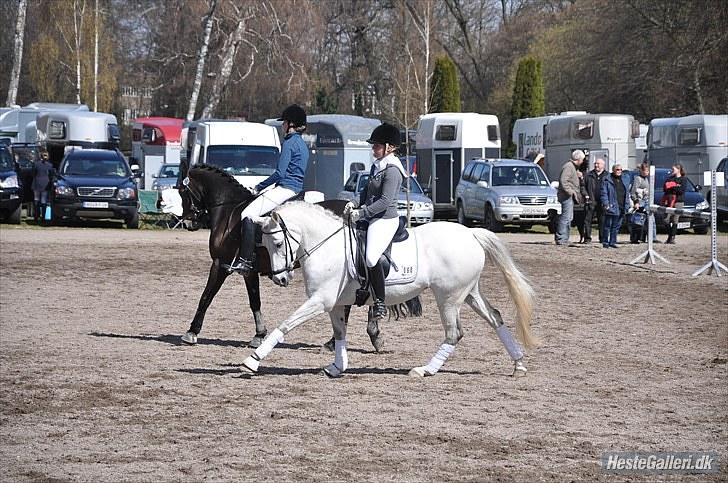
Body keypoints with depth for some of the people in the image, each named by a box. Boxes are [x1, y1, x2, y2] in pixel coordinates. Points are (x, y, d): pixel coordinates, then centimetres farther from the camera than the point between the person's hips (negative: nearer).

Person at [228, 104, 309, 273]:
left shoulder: (289, 142, -11)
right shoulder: (302, 144, 19)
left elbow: (280, 173, -17)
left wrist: (259, 187, -6)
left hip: (285, 188, -11)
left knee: (248, 215, -19)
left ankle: (245, 260, -28)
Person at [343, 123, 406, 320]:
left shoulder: (392, 170, -15)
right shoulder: (377, 166, 15)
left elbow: (385, 201, -21)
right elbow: (368, 192, 24)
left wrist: (361, 213, -21)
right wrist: (355, 204, 7)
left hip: (385, 220, -11)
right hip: (372, 220, 11)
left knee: (371, 257, -28)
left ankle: (380, 303, -21)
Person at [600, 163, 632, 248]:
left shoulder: (624, 180, 16)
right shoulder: (607, 180, -2)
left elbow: (627, 194, 19)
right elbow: (603, 194, -7)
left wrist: (627, 205, 12)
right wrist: (605, 204, -16)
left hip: (621, 208, 5)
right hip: (611, 207, -5)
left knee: (616, 226, 9)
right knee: (608, 226, -1)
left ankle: (613, 242, 16)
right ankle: (605, 242, 6)